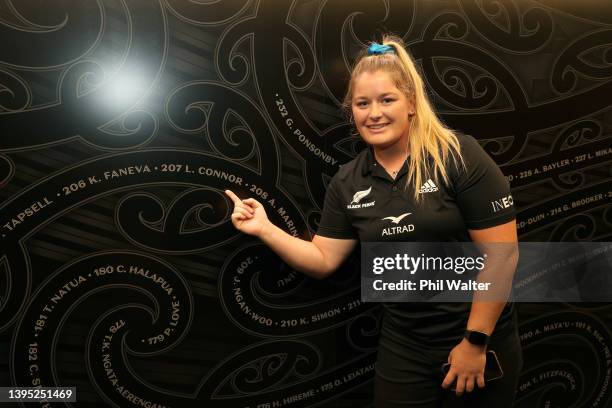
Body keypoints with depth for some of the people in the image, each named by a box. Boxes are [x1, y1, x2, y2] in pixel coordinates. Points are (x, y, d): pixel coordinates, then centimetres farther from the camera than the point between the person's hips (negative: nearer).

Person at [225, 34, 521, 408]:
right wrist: (264, 229, -10)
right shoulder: (347, 183, -1)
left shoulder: (459, 157, -16)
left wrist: (475, 341, -14)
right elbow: (323, 261, 2)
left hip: (480, 342, -3)